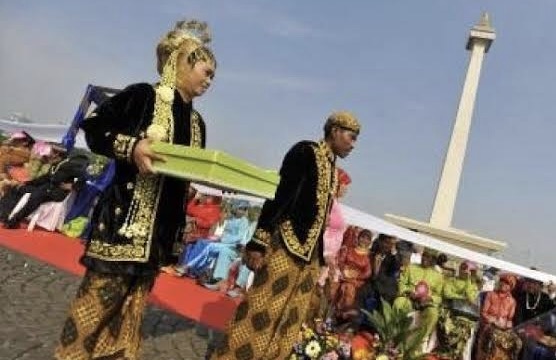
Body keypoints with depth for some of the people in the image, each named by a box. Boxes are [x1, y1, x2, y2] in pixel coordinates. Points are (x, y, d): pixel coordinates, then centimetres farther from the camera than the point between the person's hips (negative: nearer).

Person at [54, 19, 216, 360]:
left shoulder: (197, 122, 14)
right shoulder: (144, 95, -5)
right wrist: (131, 147, -23)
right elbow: (93, 128, -7)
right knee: (99, 298, 1)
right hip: (125, 218, -6)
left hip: (163, 224, 6)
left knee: (133, 305, 14)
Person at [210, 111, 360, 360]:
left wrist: (319, 257, 20)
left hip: (309, 254, 8)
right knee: (261, 314, -4)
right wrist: (259, 242, -24)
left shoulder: (333, 168, 16)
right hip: (286, 246, -8)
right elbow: (279, 195, -17)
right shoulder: (306, 152, -7)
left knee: (290, 321, 12)